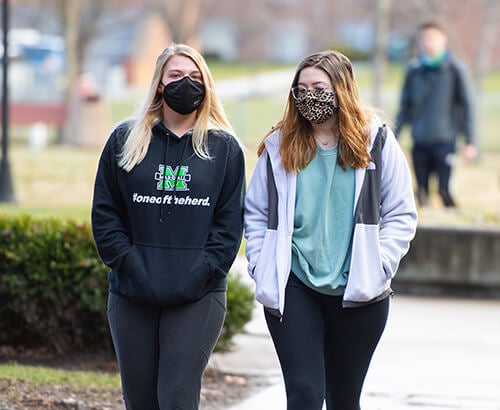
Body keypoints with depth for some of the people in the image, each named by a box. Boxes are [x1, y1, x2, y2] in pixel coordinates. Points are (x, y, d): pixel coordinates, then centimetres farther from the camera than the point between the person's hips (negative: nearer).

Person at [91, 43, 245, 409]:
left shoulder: (224, 147, 6)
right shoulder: (125, 140, 8)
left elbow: (229, 224, 2)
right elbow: (105, 214, 6)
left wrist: (199, 274, -10)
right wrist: (130, 265, -7)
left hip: (198, 297, -2)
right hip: (132, 296, 2)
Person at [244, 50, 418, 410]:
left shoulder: (377, 142, 1)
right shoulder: (279, 147, 5)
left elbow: (401, 215, 3)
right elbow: (255, 214, 11)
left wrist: (378, 266, -9)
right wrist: (262, 266, -3)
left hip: (358, 296, 0)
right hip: (293, 289, 0)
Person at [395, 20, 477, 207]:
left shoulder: (454, 69, -1)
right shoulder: (414, 69, 7)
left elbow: (467, 105, 0)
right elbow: (405, 106, 14)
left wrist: (470, 142, -4)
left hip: (444, 141, -3)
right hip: (419, 142, 3)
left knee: (444, 190, -11)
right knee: (422, 191, 5)